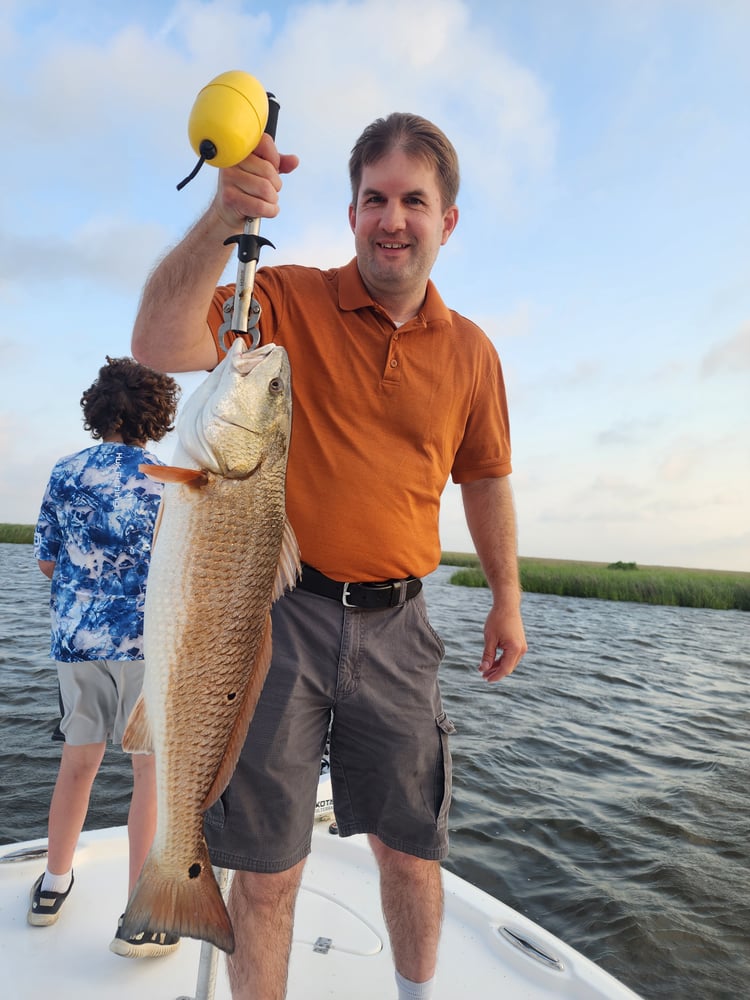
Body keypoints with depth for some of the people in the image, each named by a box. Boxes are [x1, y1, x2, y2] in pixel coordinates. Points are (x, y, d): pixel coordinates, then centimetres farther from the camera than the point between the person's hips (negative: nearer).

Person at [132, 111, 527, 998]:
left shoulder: (471, 351, 7)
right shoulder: (288, 301, -2)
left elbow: (485, 479, 16)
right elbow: (160, 347, -16)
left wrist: (506, 599, 17)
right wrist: (221, 220, -27)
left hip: (394, 623, 3)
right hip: (280, 611, -2)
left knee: (411, 850, 19)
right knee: (266, 866, 12)